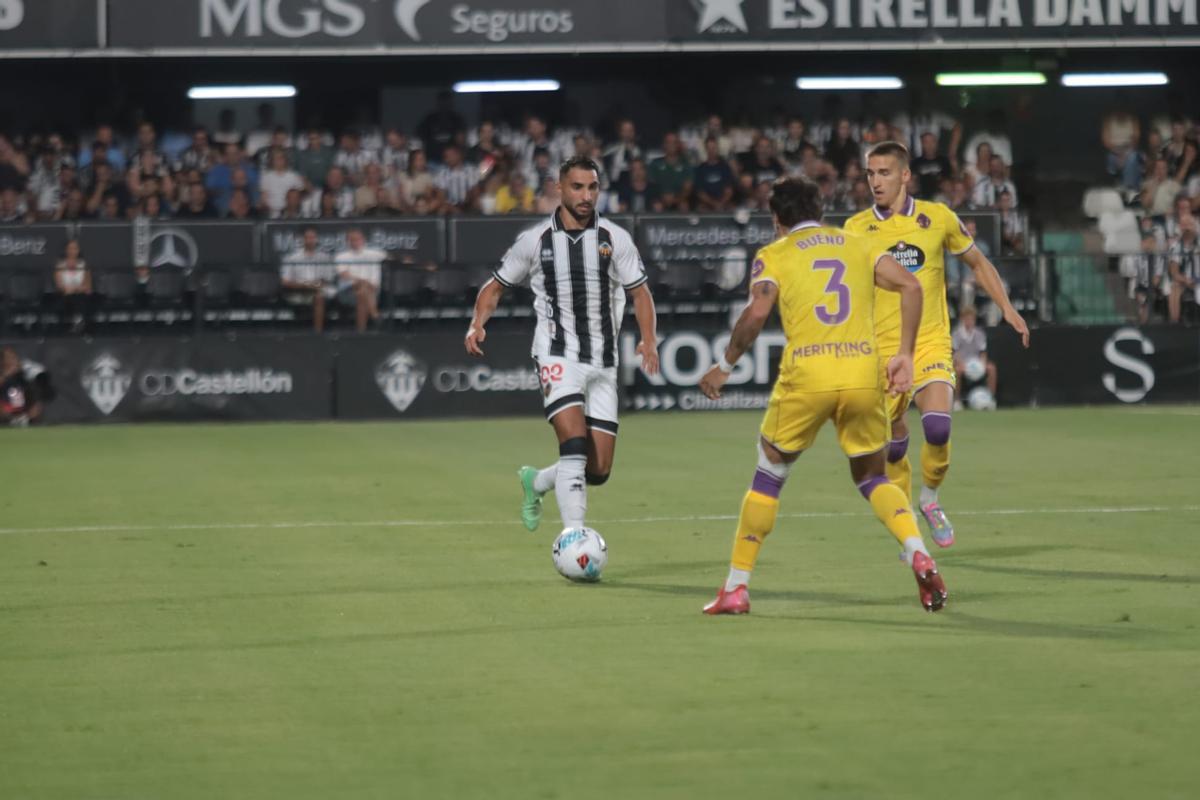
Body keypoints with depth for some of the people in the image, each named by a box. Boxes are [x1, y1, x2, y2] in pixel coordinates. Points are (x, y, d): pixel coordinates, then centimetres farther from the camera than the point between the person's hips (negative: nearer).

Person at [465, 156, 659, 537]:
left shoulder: (615, 239, 3)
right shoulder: (535, 240, 1)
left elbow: (640, 292, 8)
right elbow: (496, 286, 11)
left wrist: (649, 340, -9)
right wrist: (478, 323, -8)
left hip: (603, 362, 3)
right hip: (557, 356, -3)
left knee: (599, 469, 2)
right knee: (575, 445, -24)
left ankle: (536, 482, 32)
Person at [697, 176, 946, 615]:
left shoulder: (773, 255, 8)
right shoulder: (857, 245, 18)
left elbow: (756, 314, -8)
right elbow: (911, 287, 5)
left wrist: (724, 366, 3)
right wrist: (904, 355, 7)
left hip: (806, 377, -2)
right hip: (863, 374, 2)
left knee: (769, 474, 16)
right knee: (871, 477, 19)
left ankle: (736, 587, 17)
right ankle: (918, 554, -8)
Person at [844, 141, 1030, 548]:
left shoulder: (938, 218, 0)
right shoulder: (856, 228, -1)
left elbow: (978, 263, 14)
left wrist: (1007, 307, 7)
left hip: (930, 343, -1)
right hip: (881, 350, 1)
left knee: (937, 426, -23)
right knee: (893, 447, 3)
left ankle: (930, 495, 5)